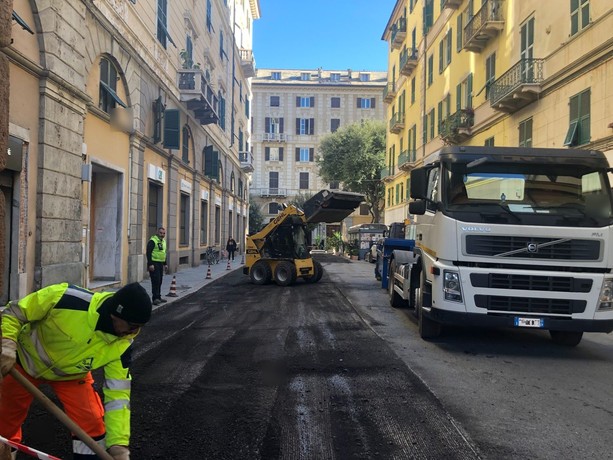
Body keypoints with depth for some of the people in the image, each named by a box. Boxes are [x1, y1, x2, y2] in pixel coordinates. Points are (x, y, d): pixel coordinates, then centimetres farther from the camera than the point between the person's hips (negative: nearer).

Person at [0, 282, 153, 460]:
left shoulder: (121, 345, -29)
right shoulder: (65, 298, -39)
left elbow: (117, 394, -24)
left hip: (72, 374, 1)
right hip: (25, 361, -1)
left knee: (92, 422, -12)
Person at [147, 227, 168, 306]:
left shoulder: (163, 241, 16)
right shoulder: (153, 241, -11)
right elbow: (148, 253, -16)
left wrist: (165, 264, 20)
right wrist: (150, 264, -22)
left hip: (160, 264, 8)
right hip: (154, 264, -8)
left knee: (159, 281, 12)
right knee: (156, 281, -11)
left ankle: (158, 297, 20)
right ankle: (155, 298, -9)